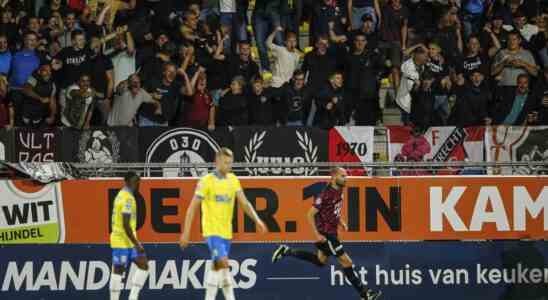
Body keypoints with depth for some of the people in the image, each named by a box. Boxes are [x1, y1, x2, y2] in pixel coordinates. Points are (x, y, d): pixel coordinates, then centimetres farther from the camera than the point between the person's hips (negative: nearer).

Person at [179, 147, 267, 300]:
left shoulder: (233, 180, 7)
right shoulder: (206, 181, -10)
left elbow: (244, 203, 2)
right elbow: (192, 207, -8)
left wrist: (257, 220, -14)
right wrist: (186, 233, -11)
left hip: (226, 231, 6)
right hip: (212, 230, -6)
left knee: (218, 266, 11)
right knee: (223, 262, -19)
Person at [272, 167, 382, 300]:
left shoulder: (339, 191, 3)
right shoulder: (326, 194, -23)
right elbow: (310, 214, -19)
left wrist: (341, 222, 9)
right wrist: (317, 235, -22)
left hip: (332, 232, 10)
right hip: (325, 234, -10)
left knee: (320, 260, 24)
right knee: (346, 262, -6)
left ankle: (287, 252, 29)